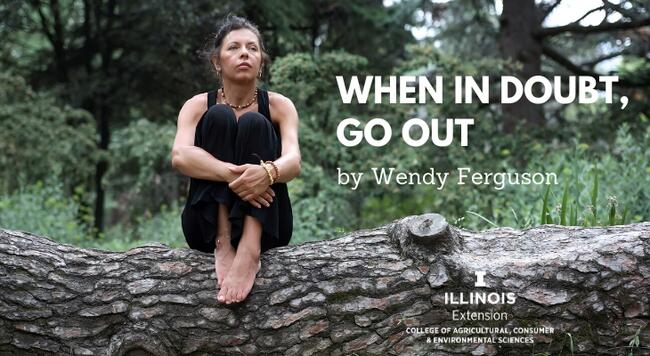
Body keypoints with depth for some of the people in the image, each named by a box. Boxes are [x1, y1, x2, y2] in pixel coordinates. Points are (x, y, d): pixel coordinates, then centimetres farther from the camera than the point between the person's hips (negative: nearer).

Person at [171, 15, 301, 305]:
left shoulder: (279, 106, 1)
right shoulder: (198, 106, 1)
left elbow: (293, 161, -19)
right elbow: (180, 157, -21)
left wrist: (267, 172, -43)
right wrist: (231, 174, -39)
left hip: (265, 226, 0)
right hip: (208, 224, 0)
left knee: (255, 124, -22)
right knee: (218, 117, -18)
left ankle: (250, 249, -42)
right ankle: (222, 242, -33)